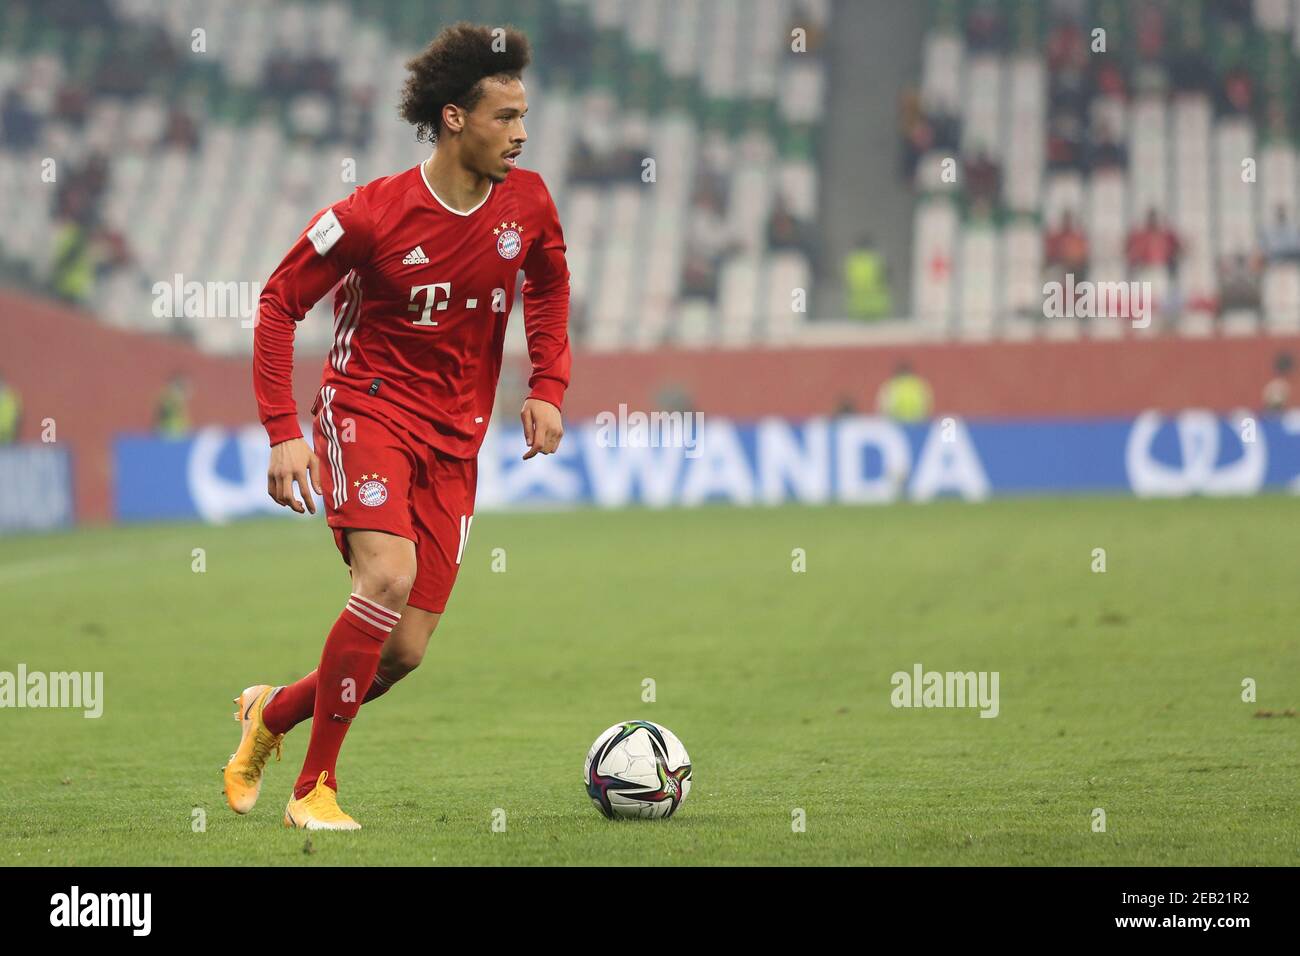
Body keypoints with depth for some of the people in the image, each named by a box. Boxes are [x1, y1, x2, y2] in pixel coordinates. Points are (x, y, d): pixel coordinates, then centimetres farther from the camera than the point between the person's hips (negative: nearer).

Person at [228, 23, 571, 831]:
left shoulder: (526, 203, -2)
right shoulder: (373, 215, -15)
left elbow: (550, 287, 20)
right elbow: (280, 303, -6)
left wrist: (548, 388, 6)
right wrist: (284, 433, -13)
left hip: (455, 441, 5)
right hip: (368, 409, -5)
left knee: (405, 652, -2)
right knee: (390, 575, -30)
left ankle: (273, 712, 29)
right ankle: (315, 787, -17)